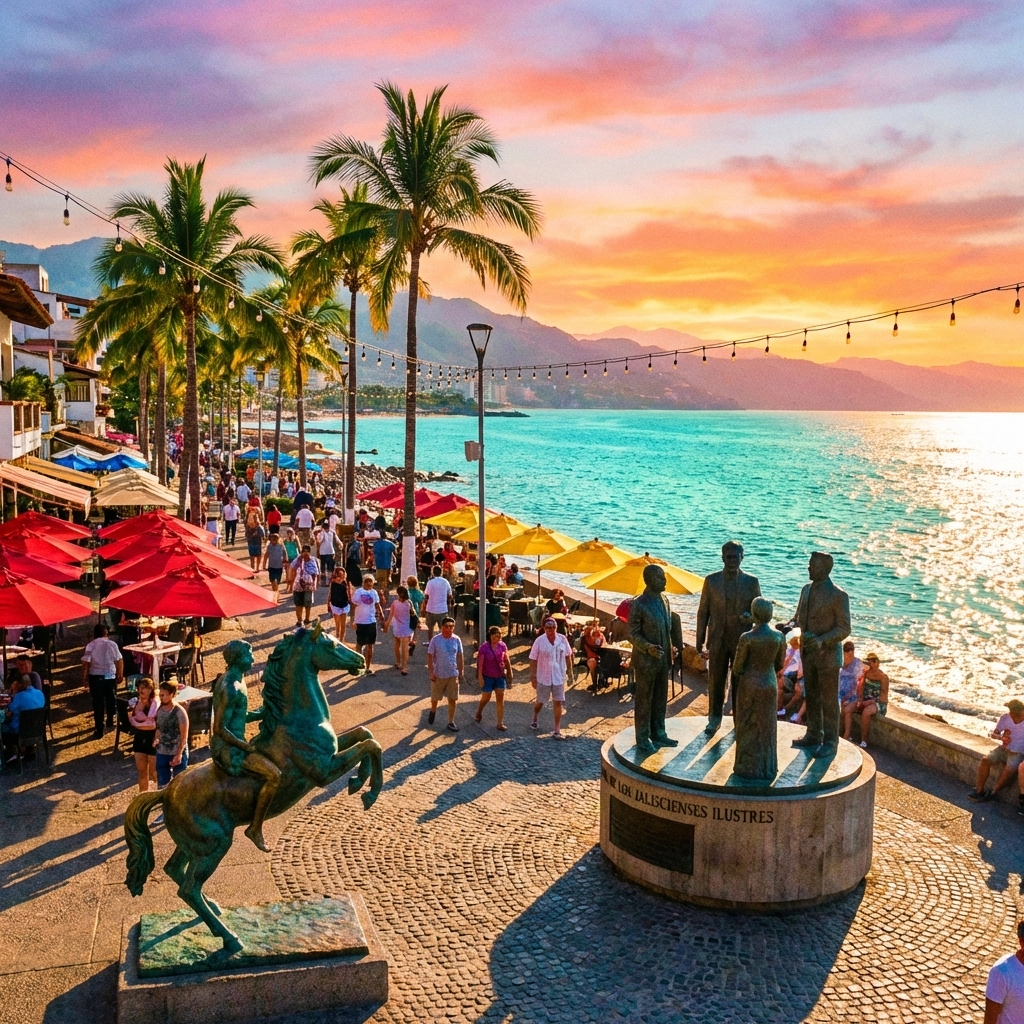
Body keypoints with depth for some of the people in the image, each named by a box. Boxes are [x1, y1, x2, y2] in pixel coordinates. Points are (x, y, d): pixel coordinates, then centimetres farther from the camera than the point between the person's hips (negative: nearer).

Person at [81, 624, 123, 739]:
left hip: (96, 677, -2)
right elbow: (119, 660, -3)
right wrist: (120, 675, 8)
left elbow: (86, 663, -10)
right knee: (111, 699, 21)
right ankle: (110, 722, 37)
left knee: (98, 703, 2)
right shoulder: (112, 644, -2)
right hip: (111, 676, 2)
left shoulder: (90, 645, -6)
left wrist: (84, 677, -1)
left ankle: (99, 730, 1)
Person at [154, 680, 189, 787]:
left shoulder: (179, 712, -16)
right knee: (162, 785, 10)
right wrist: (157, 739, -2)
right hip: (162, 753, 5)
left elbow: (184, 736, -14)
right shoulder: (159, 710, 1)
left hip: (177, 753, -5)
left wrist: (179, 754, -19)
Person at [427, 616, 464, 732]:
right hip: (438, 675, -1)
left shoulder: (456, 640, -5)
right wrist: (431, 673, -12)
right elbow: (430, 656, -8)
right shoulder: (435, 640, -13)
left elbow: (460, 657, 4)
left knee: (453, 699, 3)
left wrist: (461, 672, 4)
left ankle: (451, 722, 16)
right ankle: (433, 711, 47)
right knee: (435, 697, 15)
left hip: (453, 675, 2)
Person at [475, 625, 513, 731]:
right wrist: (480, 677, -14)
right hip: (488, 677, -3)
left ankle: (500, 724, 4)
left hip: (500, 676, 3)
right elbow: (480, 663, -12)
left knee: (500, 699, 1)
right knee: (486, 698, 13)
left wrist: (509, 672, 8)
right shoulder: (484, 648, -15)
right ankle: (479, 712, 44)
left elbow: (506, 660, 6)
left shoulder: (502, 646, -4)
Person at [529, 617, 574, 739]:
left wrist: (570, 671, 6)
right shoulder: (539, 641, -12)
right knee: (540, 701, 15)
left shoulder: (562, 639, -6)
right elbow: (533, 660, -8)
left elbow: (568, 656, 5)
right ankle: (534, 718, 45)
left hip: (559, 677, 1)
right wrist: (533, 677, -8)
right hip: (543, 677, -1)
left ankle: (557, 730, 8)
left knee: (558, 702, 2)